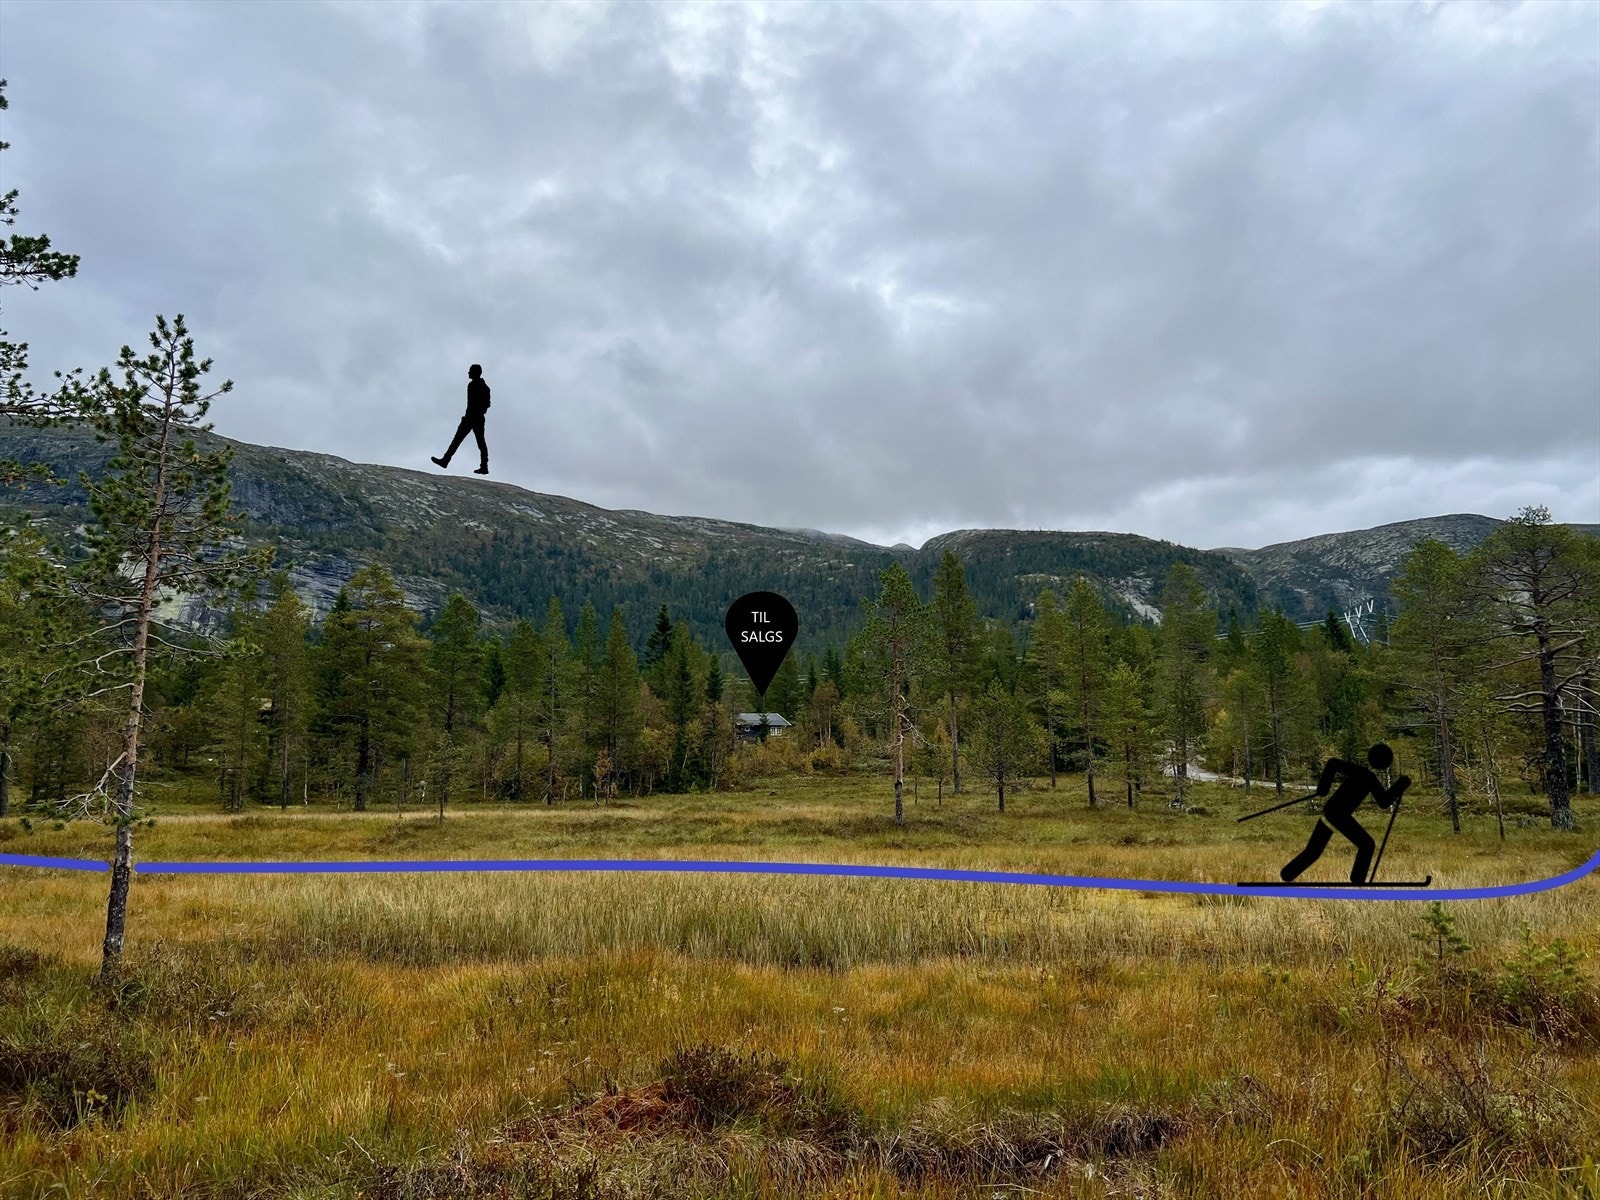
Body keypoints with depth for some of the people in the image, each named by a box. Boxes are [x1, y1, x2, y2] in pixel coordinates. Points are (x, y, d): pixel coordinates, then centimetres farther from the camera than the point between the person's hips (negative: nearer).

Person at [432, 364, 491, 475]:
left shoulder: (473, 385, -10)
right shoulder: (485, 386, 16)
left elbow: (471, 403, -18)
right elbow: (487, 404, 19)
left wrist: (468, 416, -19)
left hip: (471, 417, -8)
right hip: (480, 418, 8)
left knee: (457, 439, -3)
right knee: (481, 442, 4)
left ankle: (445, 460, 0)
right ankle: (484, 467, -1)